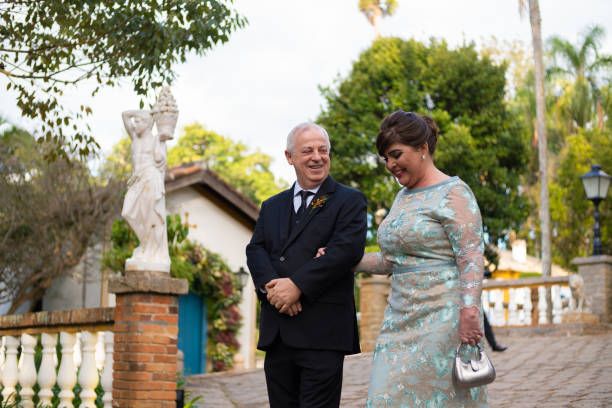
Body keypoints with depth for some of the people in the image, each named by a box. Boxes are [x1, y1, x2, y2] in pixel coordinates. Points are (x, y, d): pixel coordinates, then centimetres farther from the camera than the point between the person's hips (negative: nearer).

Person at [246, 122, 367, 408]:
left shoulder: (350, 201, 4)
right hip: (276, 331, 5)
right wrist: (271, 285, -14)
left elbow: (347, 250, -11)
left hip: (322, 332, -5)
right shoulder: (272, 207, 21)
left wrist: (297, 285, -17)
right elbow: (255, 250, 8)